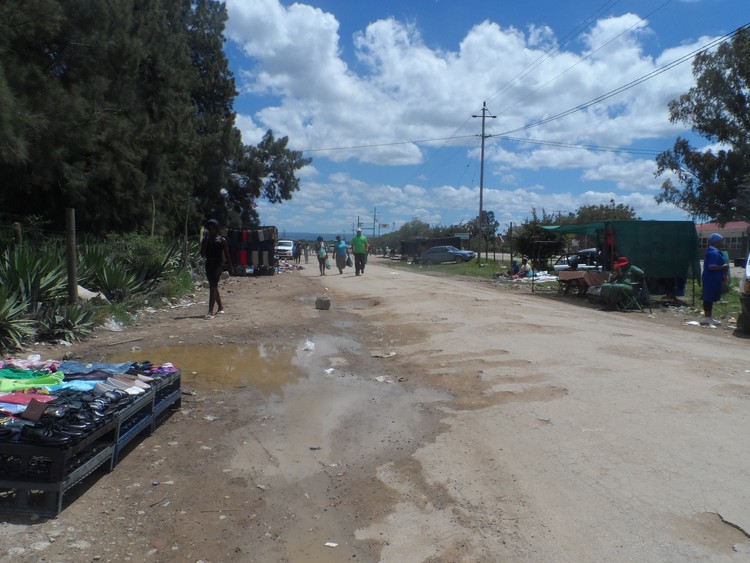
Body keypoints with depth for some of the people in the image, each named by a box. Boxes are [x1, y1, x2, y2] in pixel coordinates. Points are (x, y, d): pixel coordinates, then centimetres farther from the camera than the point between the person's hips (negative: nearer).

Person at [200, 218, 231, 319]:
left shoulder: (222, 240, 0)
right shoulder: (206, 240, 8)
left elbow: (227, 254, 5)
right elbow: (203, 254, -2)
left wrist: (230, 266, 6)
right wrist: (205, 239, -7)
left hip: (218, 264, -5)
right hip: (209, 265, 5)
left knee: (213, 286, -15)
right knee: (213, 287, 14)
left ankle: (210, 311, -21)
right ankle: (220, 307, 30)